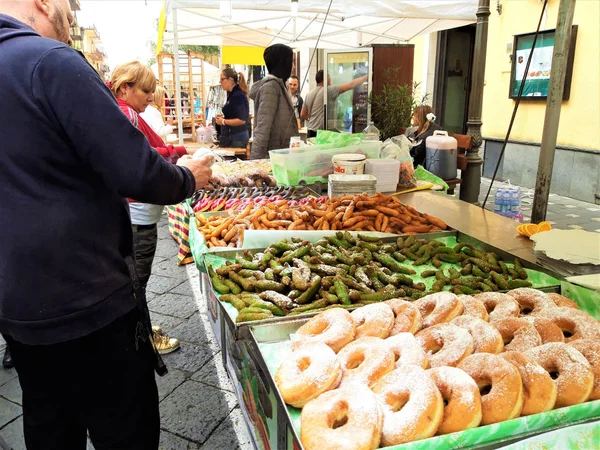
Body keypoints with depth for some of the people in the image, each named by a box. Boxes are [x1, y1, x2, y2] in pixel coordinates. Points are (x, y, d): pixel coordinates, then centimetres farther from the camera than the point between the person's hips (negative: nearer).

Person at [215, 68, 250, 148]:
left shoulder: (238, 96, -15)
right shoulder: (231, 94, 12)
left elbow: (241, 120, -21)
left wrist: (223, 121, -13)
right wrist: (223, 117, 8)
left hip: (237, 138, -9)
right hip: (231, 136, 9)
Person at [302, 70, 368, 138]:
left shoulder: (309, 94, 12)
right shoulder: (329, 91, -9)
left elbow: (303, 115, 15)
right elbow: (351, 85, -9)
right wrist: (366, 77, 2)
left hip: (311, 132, 8)